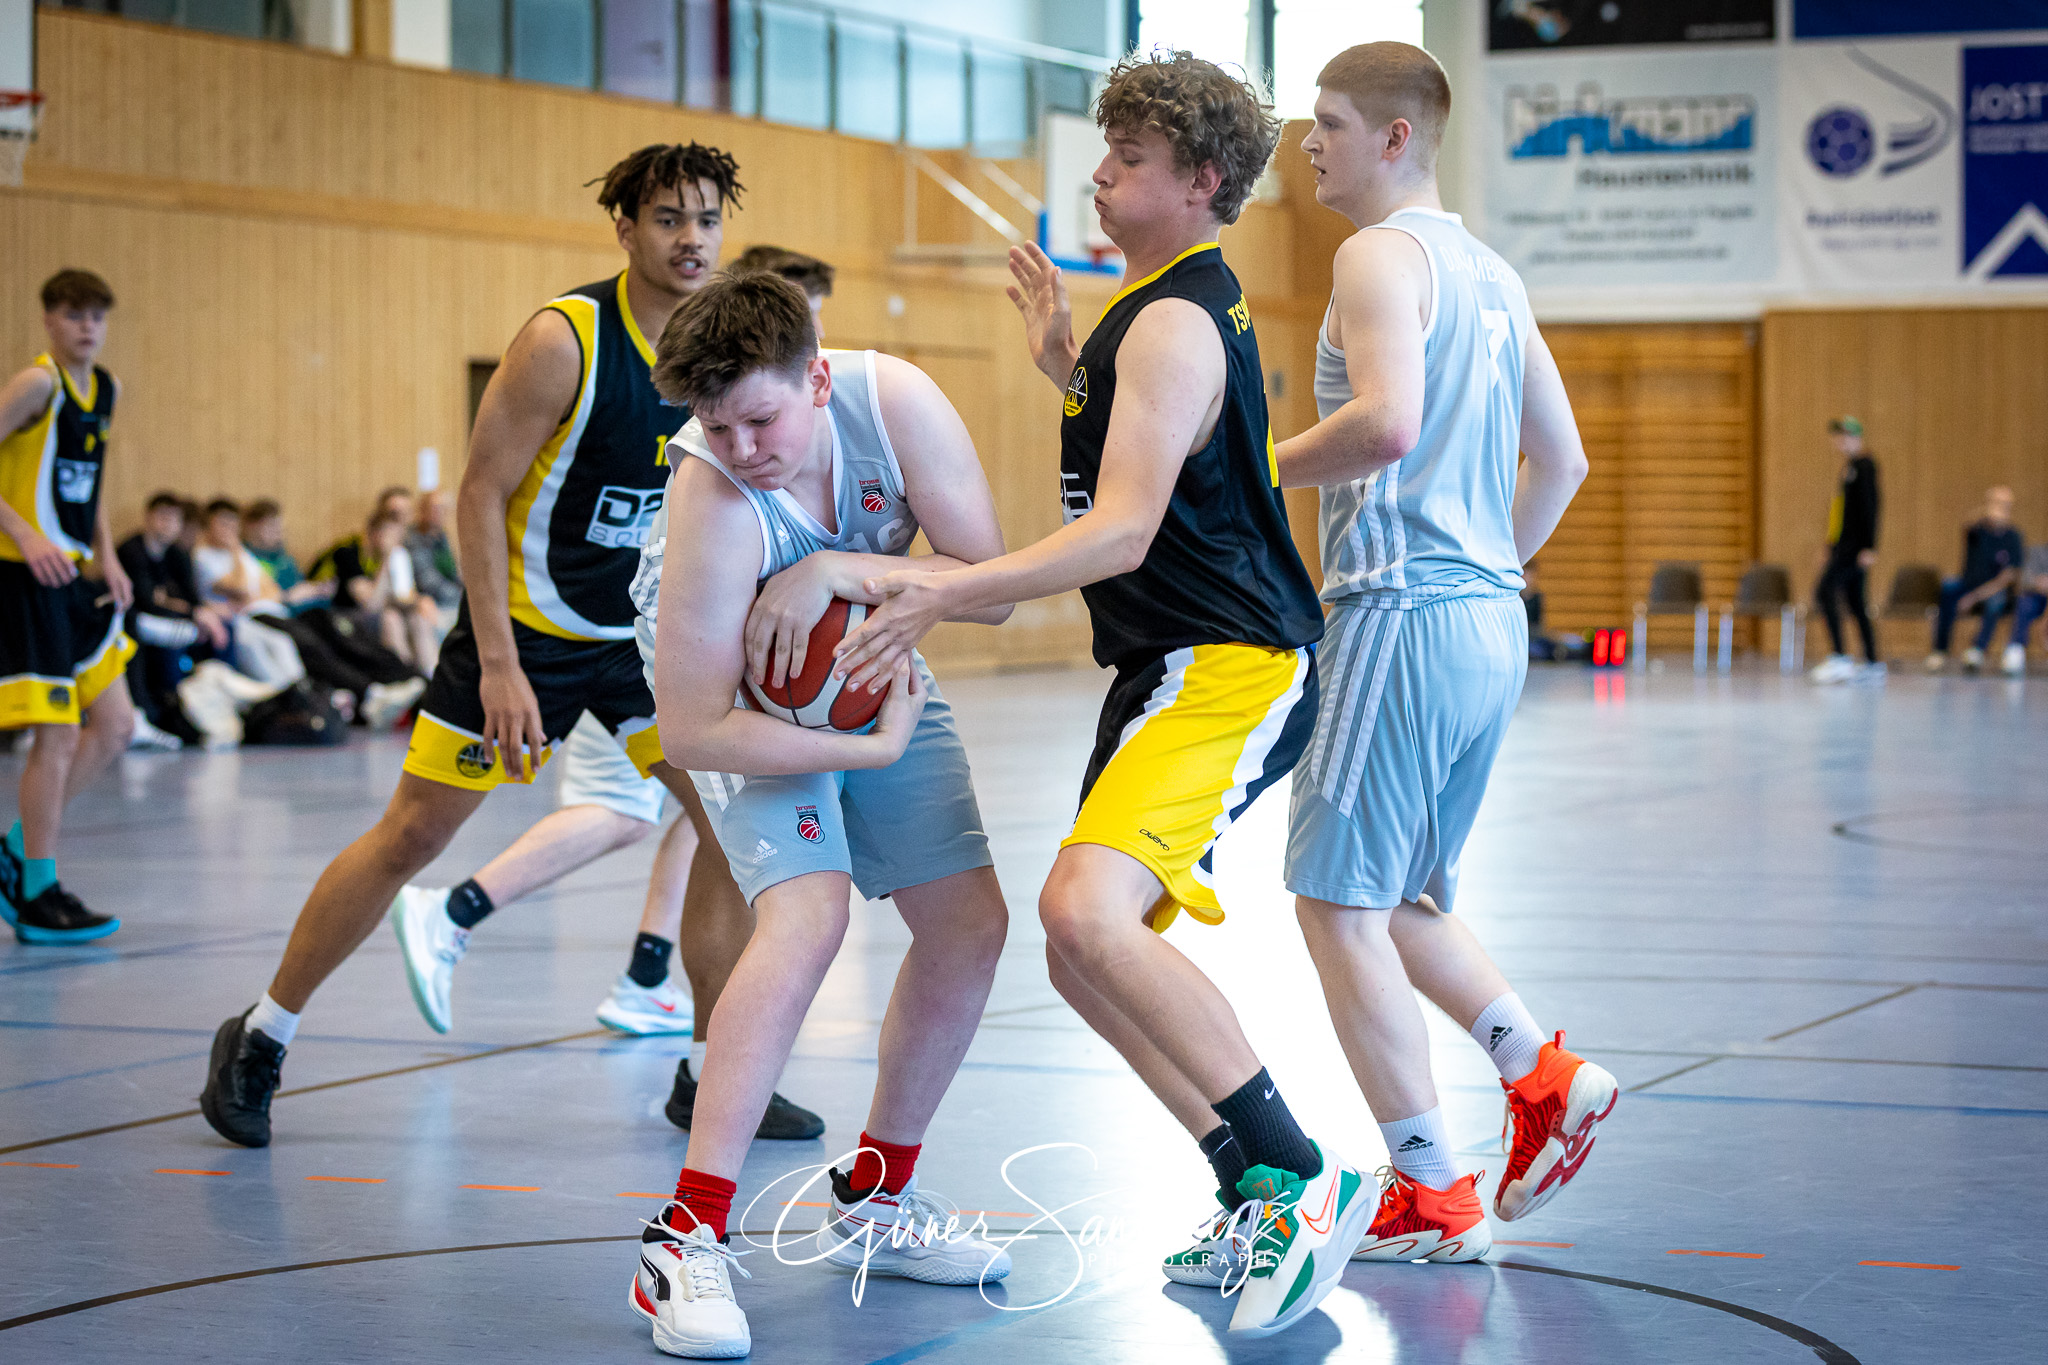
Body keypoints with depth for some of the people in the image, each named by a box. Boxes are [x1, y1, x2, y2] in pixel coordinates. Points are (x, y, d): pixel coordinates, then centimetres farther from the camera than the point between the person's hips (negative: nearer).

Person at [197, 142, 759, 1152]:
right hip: (527, 623, -5)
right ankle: (258, 1040, 15)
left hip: (645, 625, 5)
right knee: (411, 835, -1)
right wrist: (499, 663, -23)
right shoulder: (565, 340, -20)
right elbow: (481, 492, -18)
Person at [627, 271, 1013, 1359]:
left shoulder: (893, 398, -29)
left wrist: (836, 571, -36)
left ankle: (874, 1204, 21)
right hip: (744, 694, -6)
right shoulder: (710, 505, -37)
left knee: (970, 924, 4)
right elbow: (692, 732, -34)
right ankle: (686, 1240, -25)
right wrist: (870, 750, -32)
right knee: (808, 914, -27)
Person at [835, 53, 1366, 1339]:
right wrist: (1069, 366, 23)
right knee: (1091, 955, 11)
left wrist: (951, 591, -33)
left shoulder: (1176, 324, -14)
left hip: (1230, 669, -11)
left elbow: (1124, 530, -25)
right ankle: (1265, 1206, 17)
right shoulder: (1175, 304, 19)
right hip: (1170, 669, 11)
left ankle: (1301, 1178, -24)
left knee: (1088, 912, -29)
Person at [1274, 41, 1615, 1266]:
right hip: (1491, 621, 9)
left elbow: (1386, 423, -25)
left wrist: (1264, 469, -11)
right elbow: (1563, 459, 21)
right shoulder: (1491, 272, 18)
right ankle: (1547, 1080, 10)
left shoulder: (1383, 254, -9)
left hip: (1403, 612, -9)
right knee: (1401, 900, 21)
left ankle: (1433, 1198, -1)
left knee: (1339, 905, -3)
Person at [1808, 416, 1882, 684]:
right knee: (1855, 602, 11)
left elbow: (1869, 506, -16)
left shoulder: (1863, 465, -10)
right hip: (1842, 544, 10)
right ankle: (1872, 663, 14)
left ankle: (1839, 658, -20)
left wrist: (1869, 547, -21)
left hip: (1854, 544, -10)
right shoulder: (1849, 465, 18)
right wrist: (1831, 545, 24)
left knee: (1825, 591, -17)